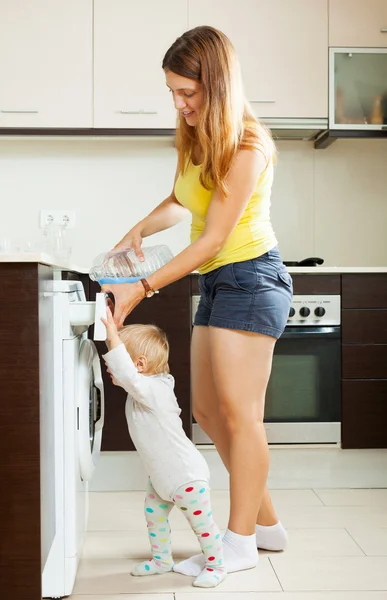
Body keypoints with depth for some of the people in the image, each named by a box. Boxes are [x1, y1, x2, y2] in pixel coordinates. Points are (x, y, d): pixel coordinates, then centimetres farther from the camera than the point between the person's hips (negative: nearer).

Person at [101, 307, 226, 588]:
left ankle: (216, 565, 22)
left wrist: (112, 335, -48)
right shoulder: (144, 389, 0)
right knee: (154, 516, 20)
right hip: (161, 477, 10)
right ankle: (162, 560, 38)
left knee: (202, 523, 4)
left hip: (186, 476, -10)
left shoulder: (152, 390, -30)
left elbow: (127, 375, -49)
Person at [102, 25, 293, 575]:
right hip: (216, 281, 9)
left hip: (248, 278, -9)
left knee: (239, 412, -5)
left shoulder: (247, 147, -18)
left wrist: (143, 289, -21)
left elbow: (213, 239, -20)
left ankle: (241, 542, 9)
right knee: (208, 412, 11)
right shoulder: (194, 139, 8)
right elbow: (180, 201, 23)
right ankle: (267, 521, 24)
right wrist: (140, 229, 3)